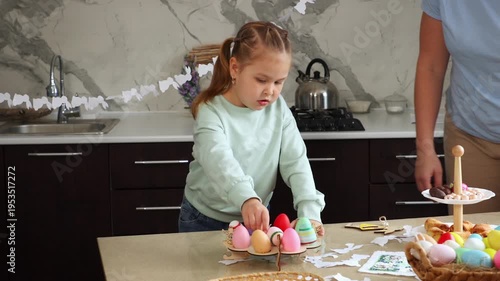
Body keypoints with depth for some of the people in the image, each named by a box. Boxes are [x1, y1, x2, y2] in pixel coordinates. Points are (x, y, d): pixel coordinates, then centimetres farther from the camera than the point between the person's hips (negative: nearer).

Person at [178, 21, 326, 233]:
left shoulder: (279, 109, -7)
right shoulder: (212, 112, -22)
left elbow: (296, 161, -11)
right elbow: (218, 160, -39)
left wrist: (309, 211, -26)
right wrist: (246, 199, -57)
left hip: (256, 219, 4)